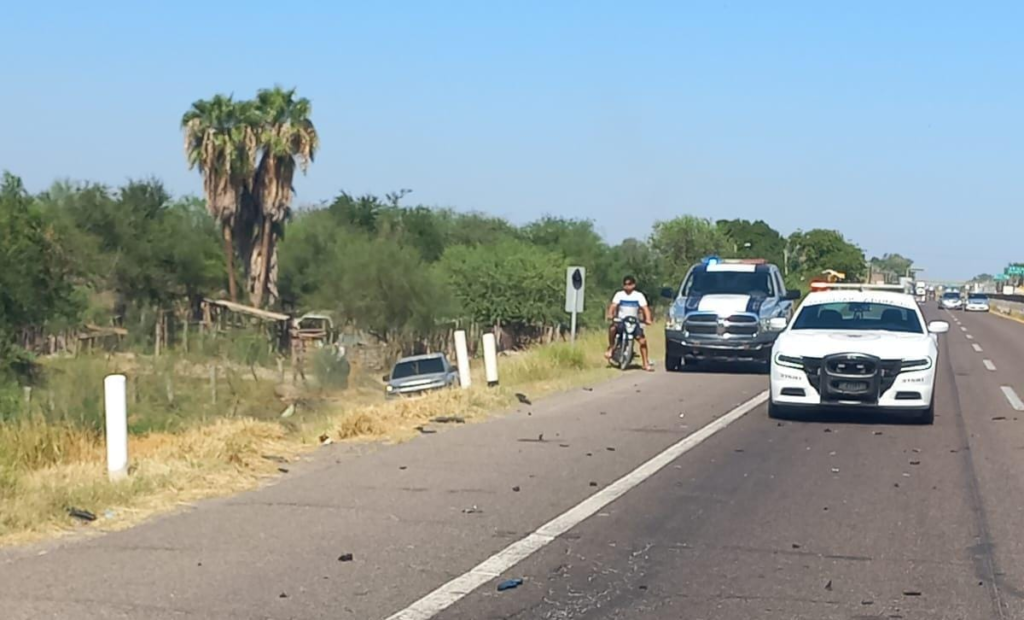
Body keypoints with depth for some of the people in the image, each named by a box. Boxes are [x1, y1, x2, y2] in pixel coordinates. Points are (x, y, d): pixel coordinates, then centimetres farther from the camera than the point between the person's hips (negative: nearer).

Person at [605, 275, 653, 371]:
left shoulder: (639, 295, 2)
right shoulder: (619, 294, 3)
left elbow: (645, 308, -8)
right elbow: (613, 306, -8)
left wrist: (647, 319, -25)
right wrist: (610, 314, -29)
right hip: (621, 320, -1)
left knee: (643, 340, -13)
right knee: (612, 328, -34)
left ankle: (646, 364, -1)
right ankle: (611, 347, -10)